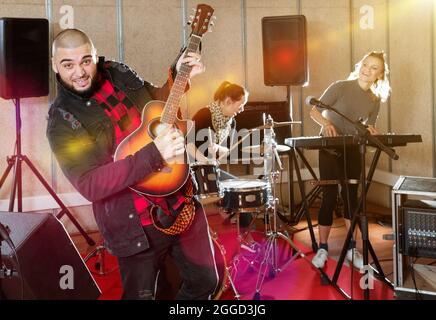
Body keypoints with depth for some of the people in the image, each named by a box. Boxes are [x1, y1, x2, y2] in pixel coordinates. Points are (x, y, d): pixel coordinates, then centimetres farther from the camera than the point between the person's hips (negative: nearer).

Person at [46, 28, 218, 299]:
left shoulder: (120, 73, 0)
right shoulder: (62, 122, -16)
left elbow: (156, 100, 20)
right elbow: (90, 185, -26)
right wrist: (154, 155, -33)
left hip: (182, 200, 5)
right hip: (138, 225, -5)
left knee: (205, 281, 18)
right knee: (141, 294, 12)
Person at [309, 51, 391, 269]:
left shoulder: (375, 100, 2)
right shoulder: (340, 87, -12)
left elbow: (368, 128, 11)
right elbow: (314, 112, -13)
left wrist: (370, 131, -13)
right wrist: (326, 124, -33)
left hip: (352, 152, 4)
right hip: (330, 149, -4)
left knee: (351, 197, 6)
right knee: (330, 197, -6)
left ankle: (351, 249, 17)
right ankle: (322, 249, 5)